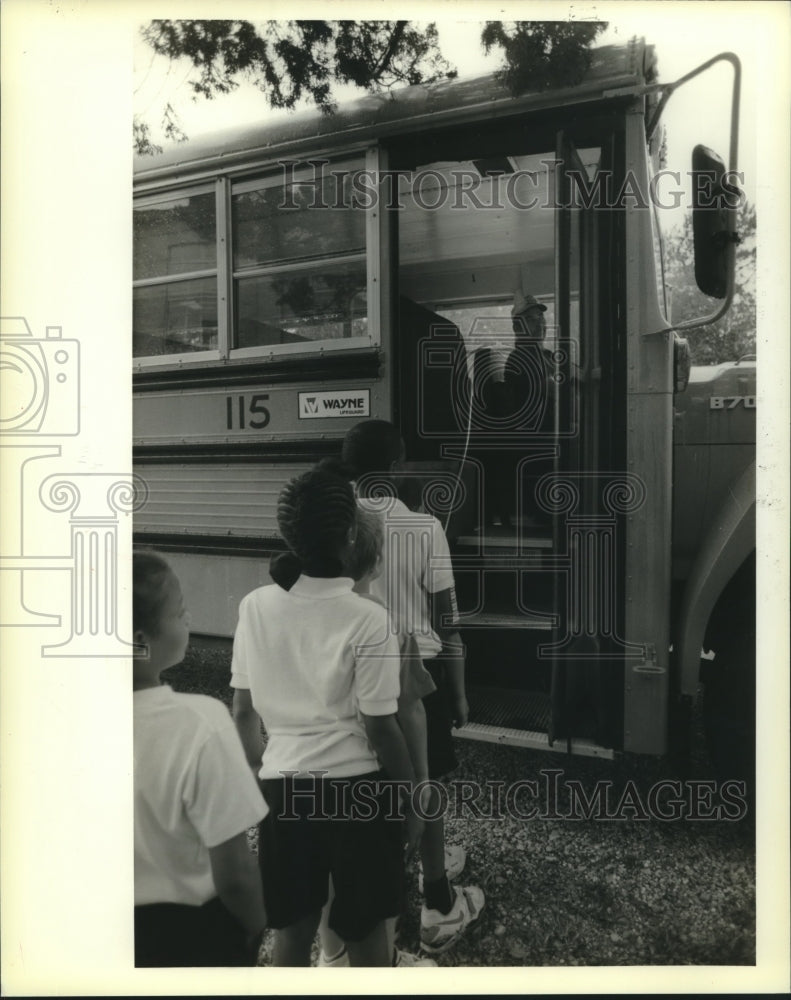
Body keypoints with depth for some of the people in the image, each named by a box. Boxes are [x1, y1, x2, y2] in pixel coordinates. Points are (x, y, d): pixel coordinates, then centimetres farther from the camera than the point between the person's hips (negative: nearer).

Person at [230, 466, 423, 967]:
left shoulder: (255, 606, -6)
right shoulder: (368, 619, -18)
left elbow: (243, 709, 2)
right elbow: (379, 726, -13)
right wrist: (412, 798, 1)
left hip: (284, 784, 4)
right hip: (356, 785, -3)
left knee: (293, 928, 20)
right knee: (366, 931, 17)